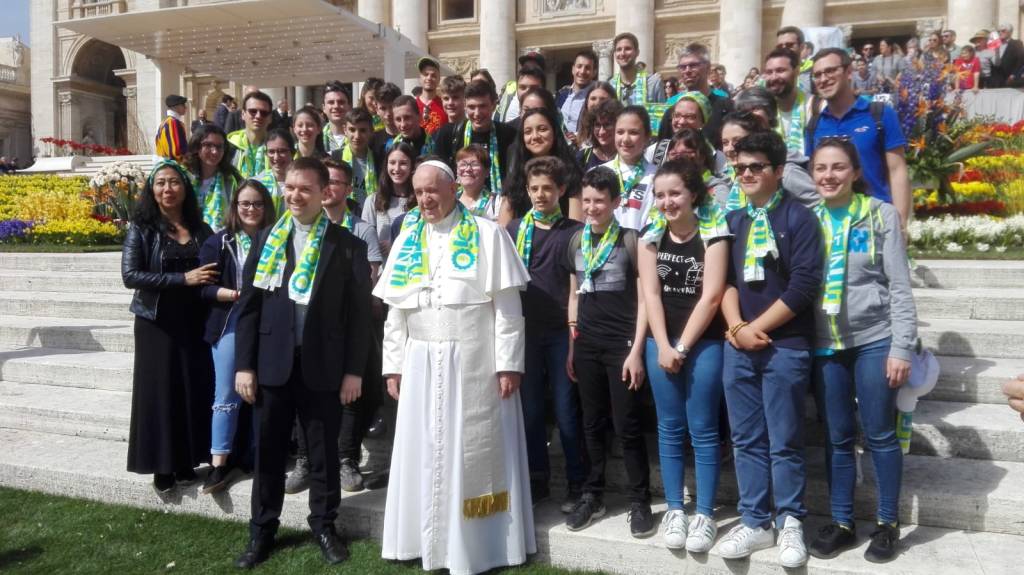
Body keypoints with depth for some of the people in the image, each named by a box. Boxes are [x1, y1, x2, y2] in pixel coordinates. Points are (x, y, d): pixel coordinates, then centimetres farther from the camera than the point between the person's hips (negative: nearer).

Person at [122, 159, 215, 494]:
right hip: (157, 324, -3)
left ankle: (186, 462, 18)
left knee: (195, 390, 5)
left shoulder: (201, 230, 8)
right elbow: (130, 275, -13)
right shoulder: (142, 228, -2)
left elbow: (214, 273, 15)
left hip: (194, 322, 3)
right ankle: (162, 466, 13)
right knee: (159, 391, 2)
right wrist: (183, 279, -19)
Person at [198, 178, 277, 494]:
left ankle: (256, 457, 21)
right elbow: (204, 287, -3)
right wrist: (237, 295, -16)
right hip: (230, 325, -2)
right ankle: (219, 463, 8)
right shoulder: (220, 242, 1)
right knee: (227, 396, 0)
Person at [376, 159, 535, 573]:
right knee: (423, 452, 10)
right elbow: (395, 310, 10)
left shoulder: (487, 235, -3)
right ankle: (425, 538, 24)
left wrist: (508, 363, -11)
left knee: (474, 452, 3)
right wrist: (393, 365, 6)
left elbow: (508, 306, -6)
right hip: (422, 364, 4)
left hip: (476, 361, -4)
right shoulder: (407, 240, 9)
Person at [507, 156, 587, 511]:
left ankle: (577, 485, 14)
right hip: (525, 331, 3)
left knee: (566, 411, 1)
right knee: (530, 409, 9)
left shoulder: (574, 232, 2)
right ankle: (538, 480, 23)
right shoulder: (514, 229, 9)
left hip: (562, 331, -3)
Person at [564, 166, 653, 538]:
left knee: (627, 427, 0)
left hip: (622, 344, -4)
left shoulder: (630, 240, -5)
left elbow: (643, 299, -6)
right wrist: (571, 346, 12)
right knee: (592, 424, 12)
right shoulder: (577, 241, 9)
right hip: (587, 345, 5)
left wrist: (636, 350, -11)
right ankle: (593, 495, 24)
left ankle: (639, 501, 13)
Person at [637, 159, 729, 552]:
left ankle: (705, 514, 11)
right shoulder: (651, 236, 4)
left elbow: (711, 296, -12)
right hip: (660, 342, 4)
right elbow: (651, 295, -1)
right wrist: (664, 346, -8)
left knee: (702, 429, 1)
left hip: (704, 342, -3)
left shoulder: (713, 234, -7)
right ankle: (674, 510, 18)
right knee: (669, 427, 8)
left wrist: (683, 347, -12)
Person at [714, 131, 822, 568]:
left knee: (784, 442, 3)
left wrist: (756, 328, -10)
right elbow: (724, 279, 10)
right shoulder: (733, 220, 13)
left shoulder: (799, 218, -2)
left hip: (785, 346, -5)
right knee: (746, 439, 9)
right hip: (737, 346, 5)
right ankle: (754, 523, 20)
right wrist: (736, 327, -6)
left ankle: (790, 525, 18)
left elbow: (804, 285, -10)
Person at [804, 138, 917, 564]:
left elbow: (900, 286, -4)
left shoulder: (881, 214, -2)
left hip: (874, 340, -3)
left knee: (879, 434, 5)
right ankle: (841, 523, 21)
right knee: (838, 438, 10)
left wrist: (901, 347, -10)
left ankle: (888, 523, 21)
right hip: (825, 345, 3)